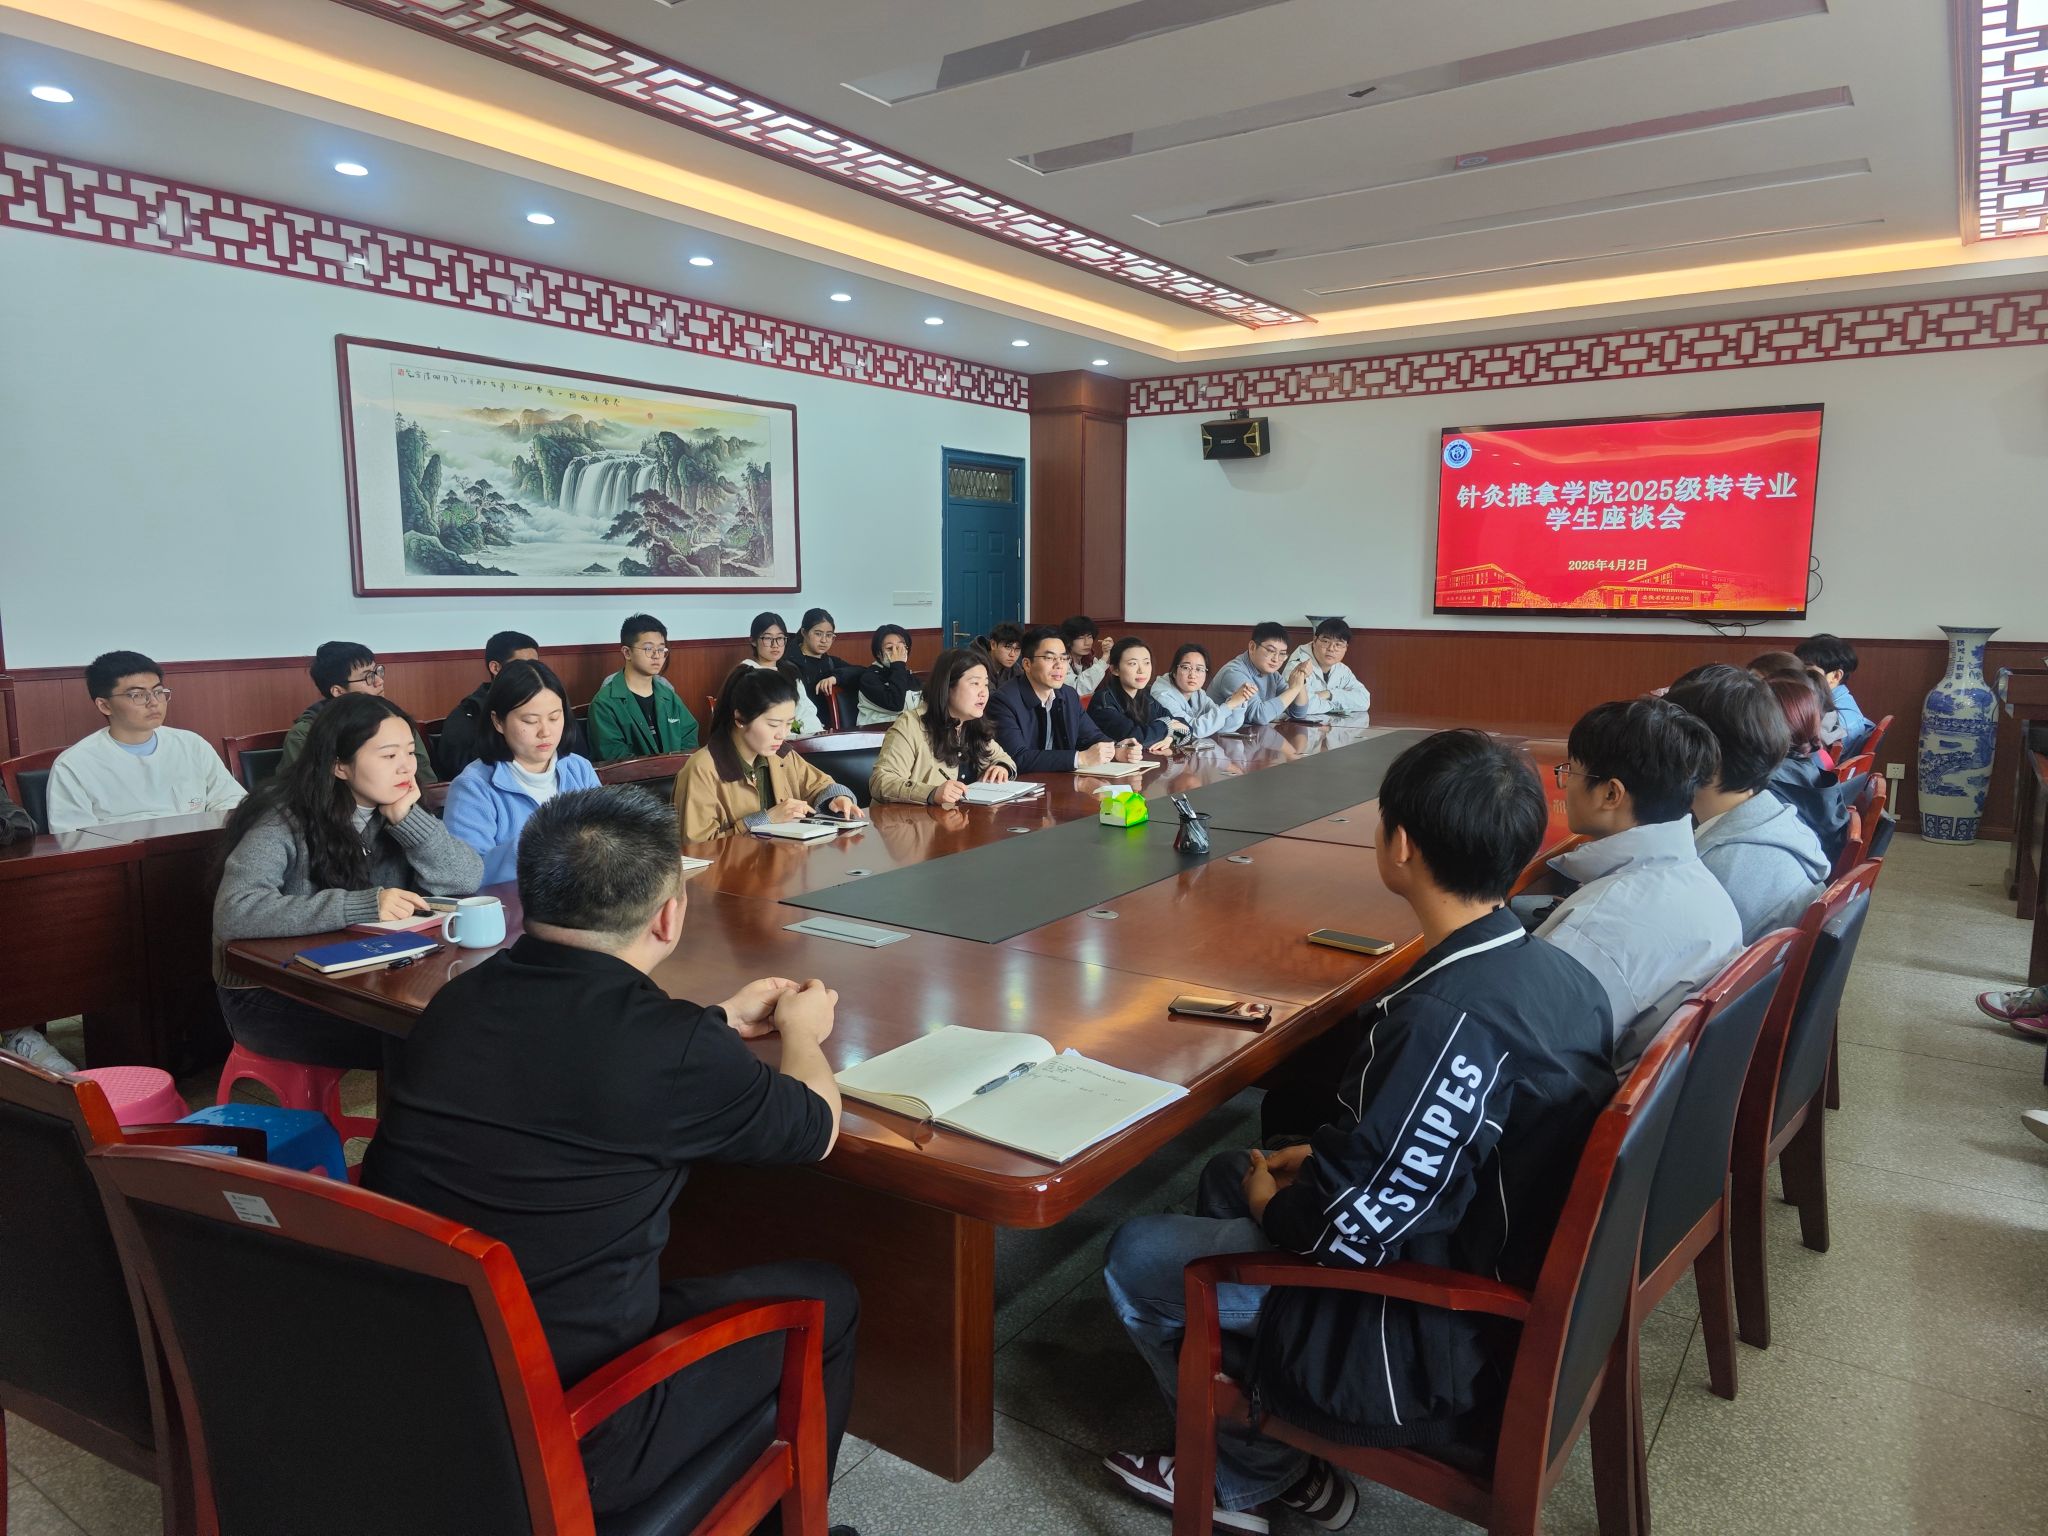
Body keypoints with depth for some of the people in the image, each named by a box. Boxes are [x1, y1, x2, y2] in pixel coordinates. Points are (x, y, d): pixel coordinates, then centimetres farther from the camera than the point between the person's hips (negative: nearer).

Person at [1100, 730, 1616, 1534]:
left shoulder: (1449, 1017, -33)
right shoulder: (1554, 969, -6)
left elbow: (1352, 1232, -27)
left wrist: (1269, 1202, -7)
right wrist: (1327, 1155, 5)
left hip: (1439, 1343, -9)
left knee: (1136, 1258, 5)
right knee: (1230, 1170, 22)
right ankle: (1282, 1444, 27)